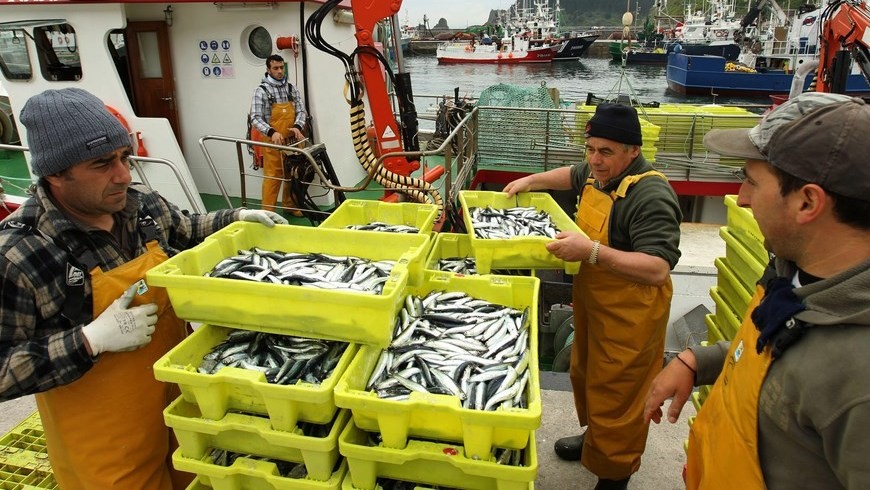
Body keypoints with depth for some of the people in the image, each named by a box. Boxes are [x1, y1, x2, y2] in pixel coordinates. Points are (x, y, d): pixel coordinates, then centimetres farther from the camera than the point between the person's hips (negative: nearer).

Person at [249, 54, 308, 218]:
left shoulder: (291, 88, 8)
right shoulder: (262, 90, -6)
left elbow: (301, 111, 6)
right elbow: (255, 118, -11)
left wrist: (298, 126, -15)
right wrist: (272, 132, -27)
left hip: (291, 140, 5)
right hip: (273, 142, -4)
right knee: (272, 177, -3)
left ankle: (290, 205, 28)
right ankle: (268, 212, 3)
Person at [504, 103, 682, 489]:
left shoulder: (650, 196, -26)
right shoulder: (599, 173, 1)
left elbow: (657, 269, -33)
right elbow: (574, 175, 25)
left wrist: (592, 251, -39)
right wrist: (532, 181, 13)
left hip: (629, 316, -9)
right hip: (592, 302, 9)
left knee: (615, 397, 5)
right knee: (585, 375, 25)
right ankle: (594, 436, 50)